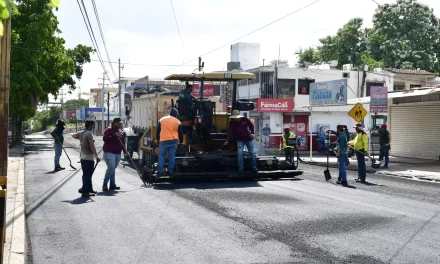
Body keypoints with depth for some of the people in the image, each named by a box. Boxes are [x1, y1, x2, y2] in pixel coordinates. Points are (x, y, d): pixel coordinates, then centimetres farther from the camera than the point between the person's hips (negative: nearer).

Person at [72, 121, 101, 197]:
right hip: (89, 157, -9)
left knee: (86, 174, 16)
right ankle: (85, 191, -5)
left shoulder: (81, 133, 10)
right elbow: (92, 146, -23)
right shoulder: (89, 133, -16)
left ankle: (89, 189, 26)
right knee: (87, 175, -5)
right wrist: (97, 156, -22)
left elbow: (73, 135, 27)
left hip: (83, 157, 9)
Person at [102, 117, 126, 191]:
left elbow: (123, 143, 21)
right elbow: (105, 138, -18)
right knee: (111, 168, -14)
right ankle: (105, 184, -3)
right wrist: (114, 135, -24)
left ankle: (112, 185, 13)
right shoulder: (109, 130, -4)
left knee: (113, 169, 10)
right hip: (109, 153, -7)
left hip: (118, 153, 7)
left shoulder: (121, 132, 18)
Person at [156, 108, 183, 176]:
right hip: (173, 141, 0)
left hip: (163, 141, 0)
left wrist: (157, 139, 22)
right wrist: (181, 141, 19)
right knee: (172, 156, 3)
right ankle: (170, 171, 4)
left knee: (161, 156, 5)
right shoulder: (178, 122, 3)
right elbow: (180, 133, 7)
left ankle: (160, 171, -2)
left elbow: (158, 131, 12)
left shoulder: (162, 120, 6)